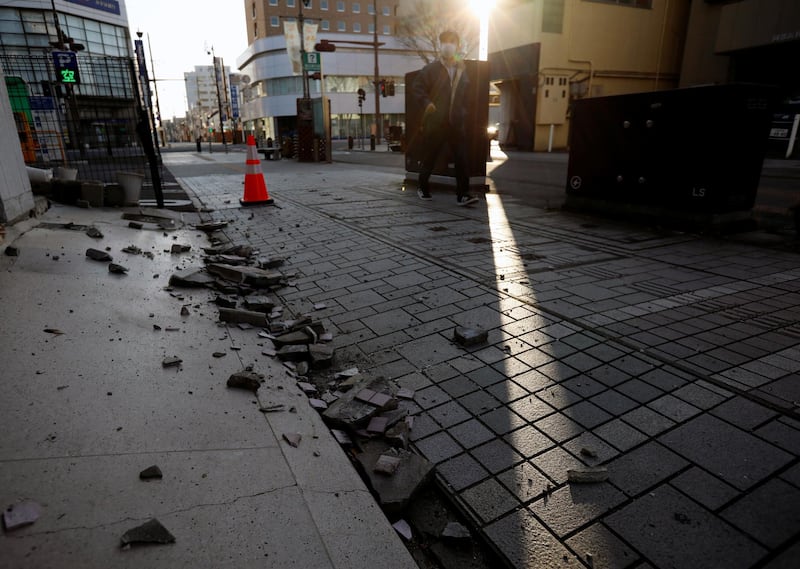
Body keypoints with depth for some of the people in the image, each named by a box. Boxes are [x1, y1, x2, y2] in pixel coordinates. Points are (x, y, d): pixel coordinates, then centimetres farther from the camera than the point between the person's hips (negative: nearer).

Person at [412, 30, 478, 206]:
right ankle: (422, 187, 27)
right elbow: (417, 87, -2)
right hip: (435, 122, -3)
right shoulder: (430, 69, 1)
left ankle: (462, 194, -8)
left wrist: (463, 113, 13)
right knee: (429, 157, 7)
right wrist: (426, 102, -17)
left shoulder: (462, 70, 14)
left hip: (456, 123, 3)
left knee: (461, 159, -8)